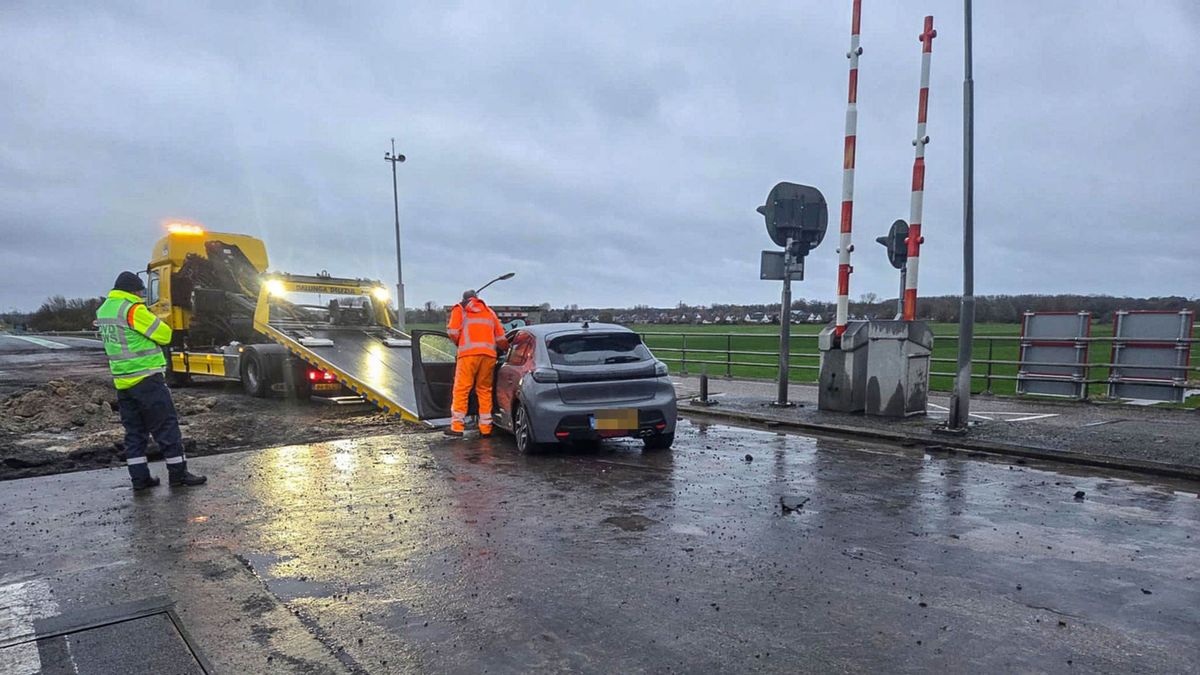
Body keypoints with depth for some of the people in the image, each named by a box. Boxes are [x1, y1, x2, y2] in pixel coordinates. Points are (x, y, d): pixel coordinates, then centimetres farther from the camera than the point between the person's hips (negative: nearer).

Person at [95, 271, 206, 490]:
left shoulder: (103, 311, 12)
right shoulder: (133, 310, -15)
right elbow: (164, 334, -12)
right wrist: (154, 319, 8)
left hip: (122, 381, 8)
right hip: (146, 379, -8)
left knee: (134, 430, 12)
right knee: (166, 426, -1)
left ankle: (139, 477, 13)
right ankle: (178, 473, 3)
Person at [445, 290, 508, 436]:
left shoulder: (459, 309, 16)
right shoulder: (489, 311, 26)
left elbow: (453, 332, 2)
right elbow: (501, 338, 21)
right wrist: (506, 349, 37)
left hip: (469, 353, -3)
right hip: (489, 354, 3)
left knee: (461, 389, 0)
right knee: (485, 390, 8)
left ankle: (457, 426, -3)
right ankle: (486, 428, 7)